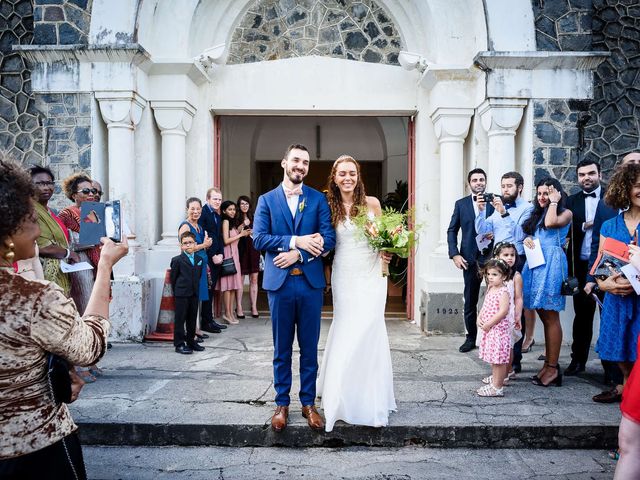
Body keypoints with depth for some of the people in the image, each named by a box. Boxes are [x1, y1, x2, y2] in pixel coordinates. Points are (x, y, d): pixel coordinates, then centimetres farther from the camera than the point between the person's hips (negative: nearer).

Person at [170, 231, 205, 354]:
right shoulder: (177, 260, -7)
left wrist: (196, 289, 9)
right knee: (180, 319, 0)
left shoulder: (200, 260, 7)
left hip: (194, 293, 5)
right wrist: (177, 291, 1)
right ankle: (179, 344, 5)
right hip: (181, 295, -5)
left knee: (192, 319, 13)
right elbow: (173, 277, -2)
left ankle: (191, 341, 24)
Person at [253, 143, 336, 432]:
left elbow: (328, 239, -4)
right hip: (279, 282, 0)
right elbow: (258, 238, -6)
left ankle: (308, 403, 22)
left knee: (309, 348, 9)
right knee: (282, 349, 9)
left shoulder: (318, 199, 6)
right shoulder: (267, 200, 6)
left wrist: (297, 254, -16)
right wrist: (296, 241, -16)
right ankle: (282, 403, 22)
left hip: (310, 282, 0)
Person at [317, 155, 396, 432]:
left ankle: (370, 398, 15)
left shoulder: (372, 203, 2)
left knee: (368, 331, -2)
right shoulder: (330, 208, 1)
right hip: (344, 277, 0)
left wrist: (387, 251, -6)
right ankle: (346, 396, 21)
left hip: (371, 276, 0)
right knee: (347, 332, 3)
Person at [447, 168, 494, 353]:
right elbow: (452, 231, 7)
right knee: (470, 302, 9)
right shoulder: (461, 204, 7)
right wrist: (454, 254, -3)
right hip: (470, 259, 2)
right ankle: (471, 338, 21)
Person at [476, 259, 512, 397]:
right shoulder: (490, 289, 10)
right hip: (489, 329, 9)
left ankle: (497, 387, -1)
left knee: (499, 358, -4)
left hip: (499, 329, -9)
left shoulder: (503, 292, -18)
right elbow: (485, 306, 17)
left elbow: (503, 311, -25)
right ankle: (495, 378, 40)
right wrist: (479, 318, 1)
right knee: (493, 357, 23)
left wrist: (489, 324, -22)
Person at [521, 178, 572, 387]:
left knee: (551, 316, -6)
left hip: (551, 264, -7)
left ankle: (553, 368, -1)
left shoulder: (565, 213, 2)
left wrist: (554, 202, -4)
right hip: (535, 264, 7)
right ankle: (549, 364, 12)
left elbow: (551, 222, -18)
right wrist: (527, 239, 0)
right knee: (544, 316, 7)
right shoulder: (537, 214, 22)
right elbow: (529, 234, 23)